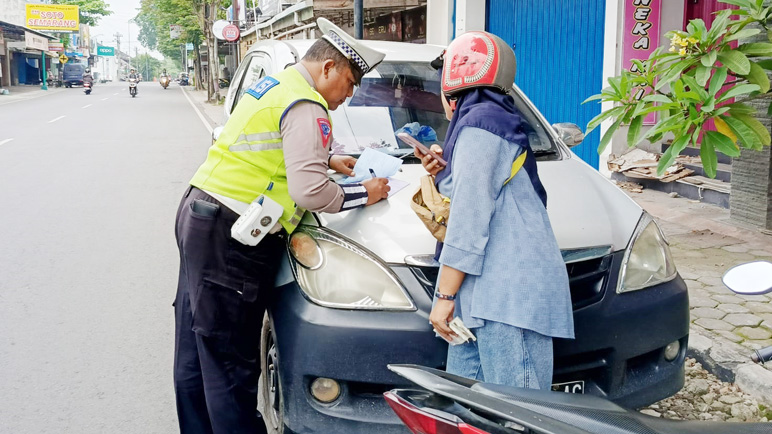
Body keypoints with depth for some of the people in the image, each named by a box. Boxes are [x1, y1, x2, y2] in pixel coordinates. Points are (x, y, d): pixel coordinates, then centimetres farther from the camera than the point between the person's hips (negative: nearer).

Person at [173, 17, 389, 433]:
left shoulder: (274, 84, 18)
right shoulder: (306, 108, -14)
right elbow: (310, 193, -20)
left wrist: (326, 159, 25)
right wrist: (363, 194, -5)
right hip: (229, 240, -11)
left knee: (195, 354, 17)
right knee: (230, 365, -4)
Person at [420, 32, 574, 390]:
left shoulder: (478, 124, -8)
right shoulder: (495, 120, 23)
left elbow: (471, 219, -15)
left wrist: (445, 294, -13)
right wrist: (443, 174, 14)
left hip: (509, 294, -10)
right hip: (488, 294, 10)